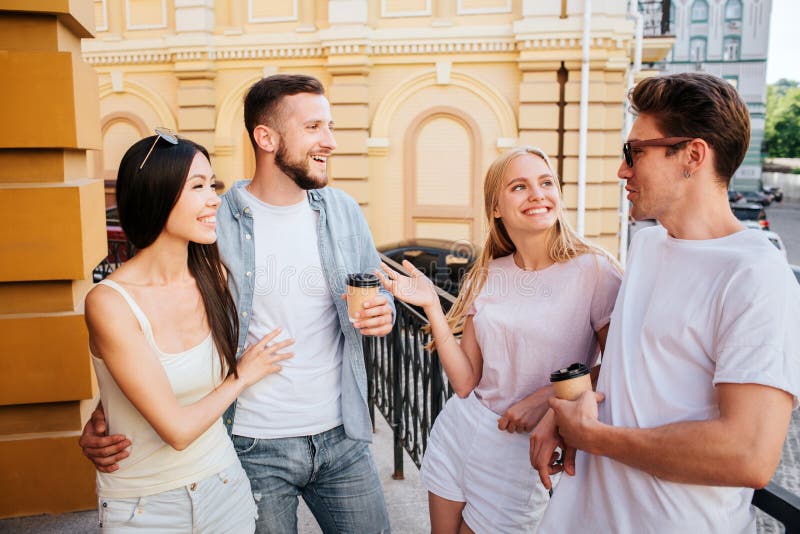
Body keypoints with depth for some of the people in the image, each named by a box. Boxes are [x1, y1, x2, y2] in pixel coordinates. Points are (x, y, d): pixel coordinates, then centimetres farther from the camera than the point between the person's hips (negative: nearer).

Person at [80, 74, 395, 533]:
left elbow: (379, 294, 11)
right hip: (254, 447, -3)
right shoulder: (214, 225, -12)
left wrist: (381, 314, -13)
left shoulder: (343, 212, 0)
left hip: (341, 437, 4)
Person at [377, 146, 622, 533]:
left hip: (523, 449, -4)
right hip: (458, 431, 4)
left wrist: (549, 396, -20)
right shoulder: (486, 276, 0)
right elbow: (465, 383, -3)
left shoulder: (594, 271, -13)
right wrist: (431, 306, -10)